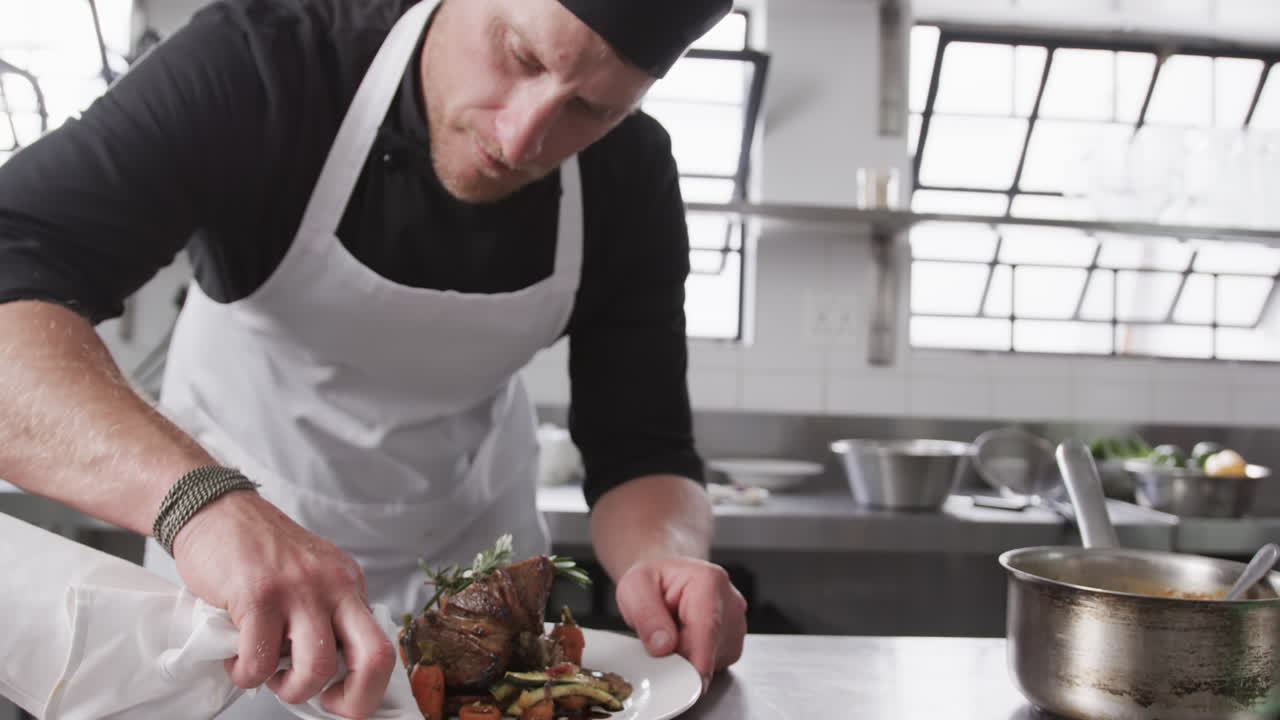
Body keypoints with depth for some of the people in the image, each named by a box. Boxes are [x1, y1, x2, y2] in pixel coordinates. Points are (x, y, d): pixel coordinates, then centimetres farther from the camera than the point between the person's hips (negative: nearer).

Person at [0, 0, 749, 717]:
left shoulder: (630, 181, -17)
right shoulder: (262, 66, -27)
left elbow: (641, 451, -15)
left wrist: (667, 559, -37)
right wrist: (199, 497, -54)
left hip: (476, 554, 2)